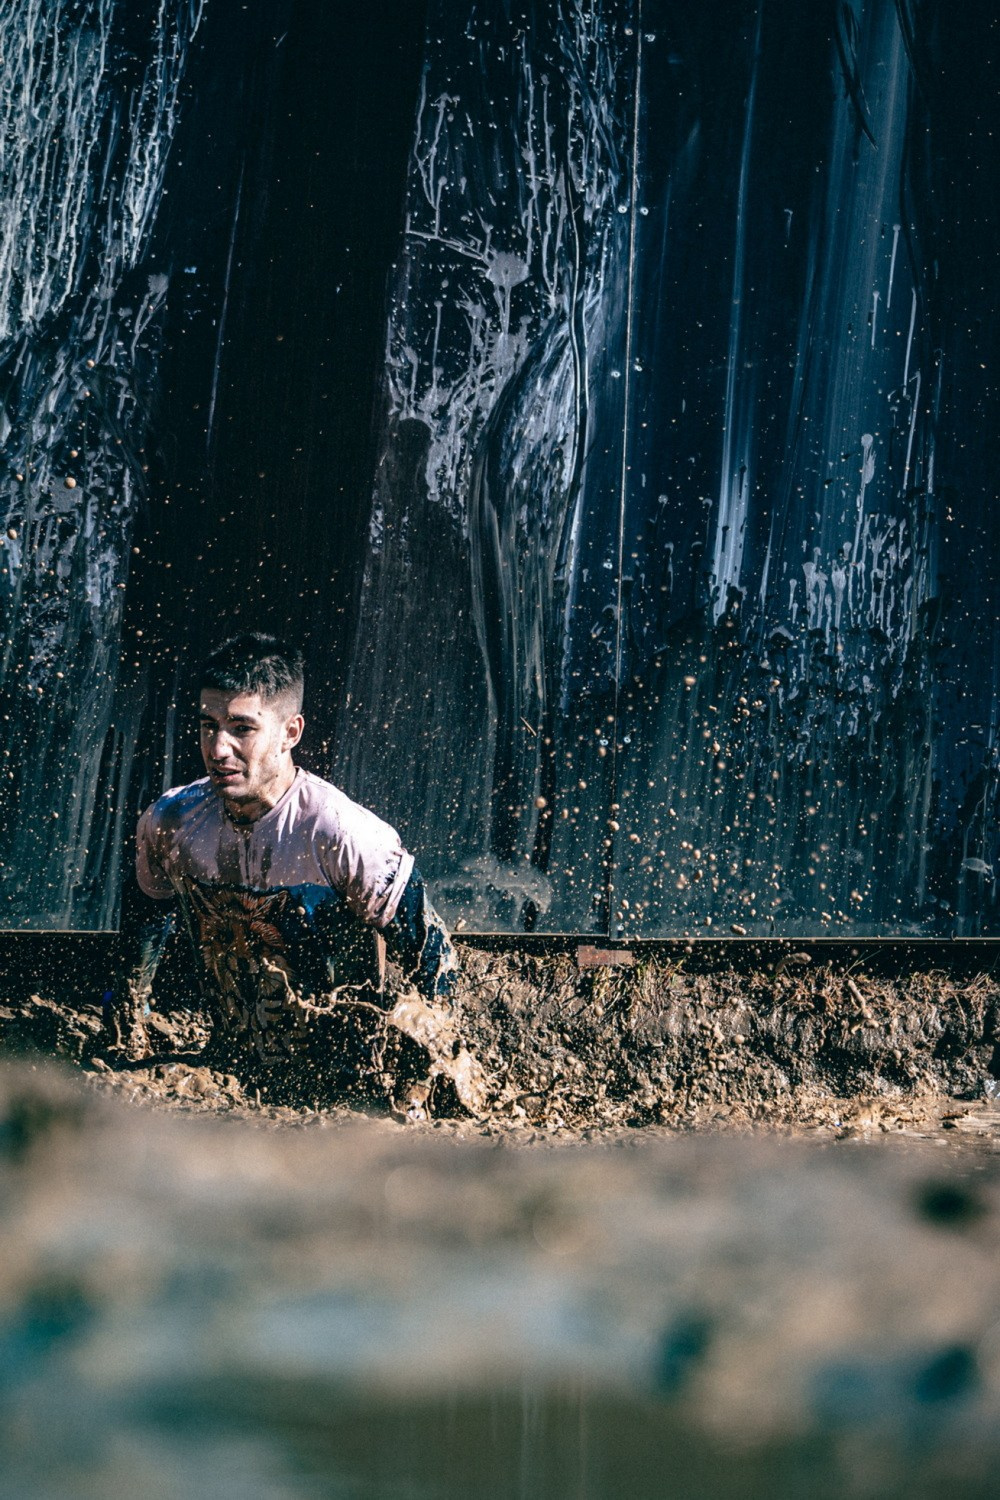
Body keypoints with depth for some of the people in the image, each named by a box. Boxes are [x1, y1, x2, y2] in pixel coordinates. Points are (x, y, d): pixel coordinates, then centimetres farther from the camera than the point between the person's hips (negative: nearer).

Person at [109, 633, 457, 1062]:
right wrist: (128, 1020, 21)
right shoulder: (169, 821, -5)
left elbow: (430, 953, -11)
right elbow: (149, 913, 17)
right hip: (234, 1056, 4)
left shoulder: (348, 835, -20)